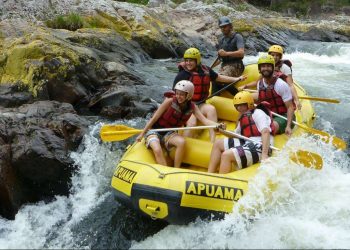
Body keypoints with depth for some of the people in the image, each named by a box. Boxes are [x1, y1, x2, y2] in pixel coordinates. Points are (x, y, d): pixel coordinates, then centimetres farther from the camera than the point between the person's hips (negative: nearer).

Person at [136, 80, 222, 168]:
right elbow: (154, 118, -13)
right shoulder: (170, 101, -18)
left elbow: (204, 120, -17)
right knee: (157, 150, -32)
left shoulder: (192, 107, -6)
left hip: (168, 133, 4)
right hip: (154, 131, -3)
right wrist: (142, 134, -9)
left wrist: (217, 125, -37)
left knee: (181, 142, -27)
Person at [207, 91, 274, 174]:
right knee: (218, 143, 11)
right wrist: (223, 131, 6)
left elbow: (265, 132, -21)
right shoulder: (243, 118, 22)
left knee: (226, 155, -27)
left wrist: (264, 154, -31)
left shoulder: (258, 113, -7)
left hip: (259, 147, -10)